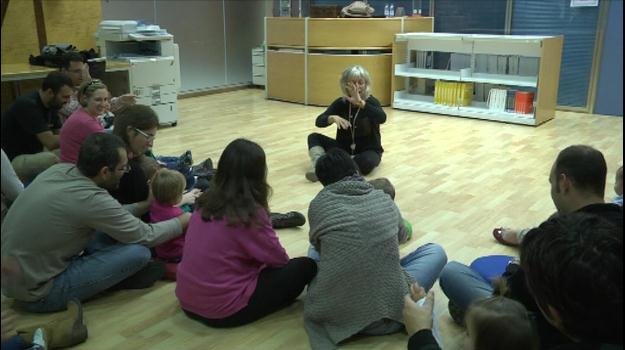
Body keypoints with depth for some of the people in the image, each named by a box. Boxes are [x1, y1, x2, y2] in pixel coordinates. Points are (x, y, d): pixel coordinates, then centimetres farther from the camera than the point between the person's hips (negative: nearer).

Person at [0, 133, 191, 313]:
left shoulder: (60, 169, -4)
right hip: (38, 295, -8)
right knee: (138, 252, -16)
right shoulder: (90, 199, -26)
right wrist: (183, 221, 3)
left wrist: (147, 204, 12)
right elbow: (146, 237, -12)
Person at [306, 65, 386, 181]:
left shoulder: (371, 101, -11)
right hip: (344, 147, 4)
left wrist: (360, 102, -43)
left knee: (366, 162, -38)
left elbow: (382, 118, -34)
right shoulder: (341, 103, -3)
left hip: (368, 149, -3)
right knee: (313, 137, -12)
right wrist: (333, 118, -34)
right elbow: (319, 121, -13)